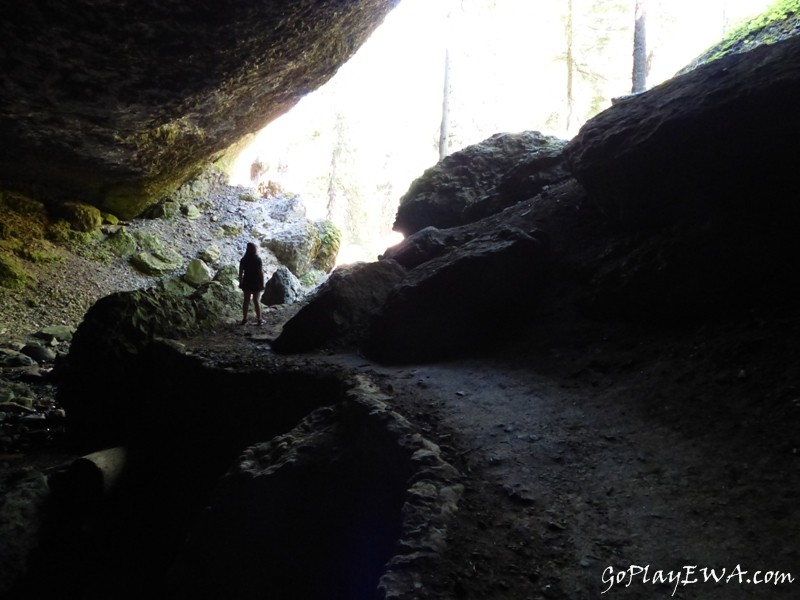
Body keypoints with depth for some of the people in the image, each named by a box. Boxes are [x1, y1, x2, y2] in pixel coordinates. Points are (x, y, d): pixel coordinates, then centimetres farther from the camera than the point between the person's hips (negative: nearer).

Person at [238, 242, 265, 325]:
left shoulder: (243, 260, -1)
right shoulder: (258, 260, -10)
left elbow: (240, 272, 0)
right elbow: (261, 272, -10)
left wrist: (240, 283, 9)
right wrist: (262, 283, -3)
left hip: (246, 282, 2)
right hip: (256, 283, -2)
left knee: (246, 301, 11)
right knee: (256, 301, 4)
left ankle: (244, 319, 14)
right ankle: (259, 319, 5)